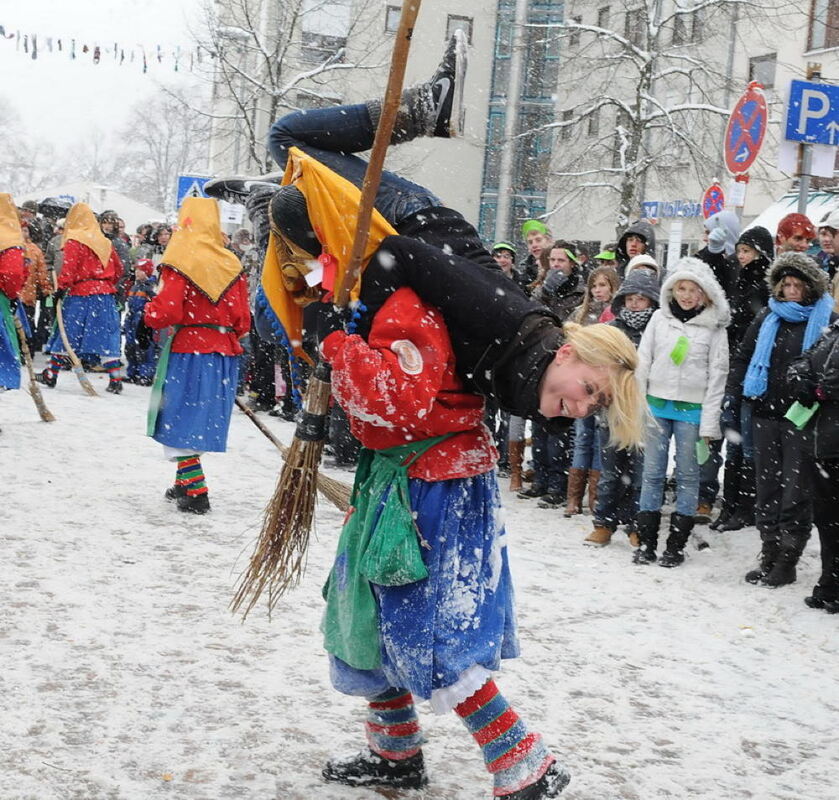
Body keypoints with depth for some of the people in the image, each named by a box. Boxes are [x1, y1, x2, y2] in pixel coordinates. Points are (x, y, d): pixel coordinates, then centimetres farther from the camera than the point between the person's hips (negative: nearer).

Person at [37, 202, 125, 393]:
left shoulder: (74, 242, -5)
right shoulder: (105, 242, 12)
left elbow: (69, 268, -15)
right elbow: (118, 269, 17)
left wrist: (61, 288, -11)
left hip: (80, 293, -4)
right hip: (105, 293, 4)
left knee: (66, 335, 5)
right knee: (105, 336, 3)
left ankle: (51, 374, 13)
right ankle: (115, 379, -3)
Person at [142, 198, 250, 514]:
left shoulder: (179, 262, -10)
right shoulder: (231, 265, 5)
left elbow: (168, 310, -16)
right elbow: (242, 318, 7)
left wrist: (147, 319, 3)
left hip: (188, 351, -5)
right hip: (224, 353, 5)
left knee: (180, 420, 1)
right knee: (201, 421, 15)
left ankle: (195, 491, -6)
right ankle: (185, 483, 24)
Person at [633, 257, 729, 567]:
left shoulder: (714, 327, -1)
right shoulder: (660, 318, 5)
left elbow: (717, 376, -1)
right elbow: (642, 363, 7)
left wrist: (709, 423, -5)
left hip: (692, 410, -2)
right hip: (657, 405, 2)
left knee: (687, 475, 3)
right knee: (652, 472, 4)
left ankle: (676, 545, 10)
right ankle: (646, 541, 11)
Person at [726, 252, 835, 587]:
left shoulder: (826, 320, -1)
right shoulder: (767, 319, 10)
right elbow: (743, 358, 15)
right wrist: (731, 393, 4)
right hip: (766, 414, 4)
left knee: (795, 491, -1)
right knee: (767, 487, 8)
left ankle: (787, 561, 5)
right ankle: (769, 556, 16)